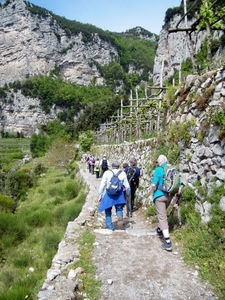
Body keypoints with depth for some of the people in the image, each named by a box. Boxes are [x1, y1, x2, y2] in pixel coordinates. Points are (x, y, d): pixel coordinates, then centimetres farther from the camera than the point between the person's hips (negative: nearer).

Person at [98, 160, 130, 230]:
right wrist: (128, 193, 28)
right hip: (119, 195, 1)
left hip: (108, 195, -1)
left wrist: (100, 196, 7)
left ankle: (110, 226, 14)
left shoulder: (107, 173, -2)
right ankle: (120, 217, -13)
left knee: (108, 211, 13)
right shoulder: (122, 173, 3)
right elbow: (127, 186, 8)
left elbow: (102, 185, -3)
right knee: (119, 209, 17)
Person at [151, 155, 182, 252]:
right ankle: (159, 230, 48)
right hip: (170, 196, 6)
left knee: (162, 217, -4)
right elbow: (179, 186, 7)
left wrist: (153, 193, 2)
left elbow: (154, 184, -16)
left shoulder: (158, 170, -10)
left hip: (160, 195, -6)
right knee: (162, 213, 28)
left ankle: (168, 243, -8)